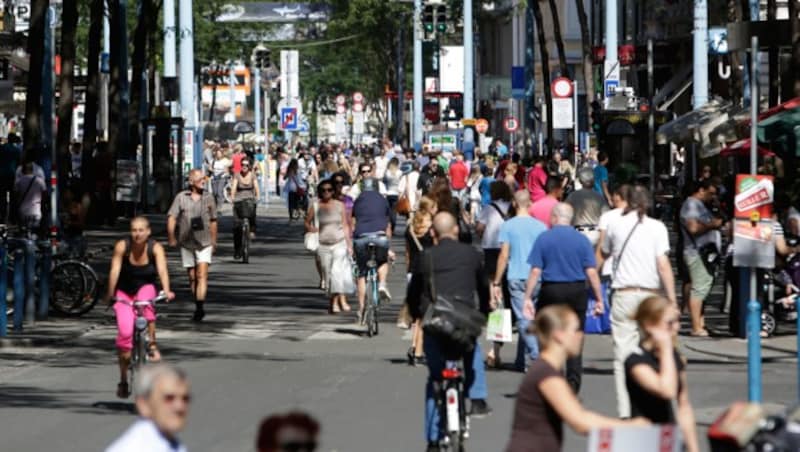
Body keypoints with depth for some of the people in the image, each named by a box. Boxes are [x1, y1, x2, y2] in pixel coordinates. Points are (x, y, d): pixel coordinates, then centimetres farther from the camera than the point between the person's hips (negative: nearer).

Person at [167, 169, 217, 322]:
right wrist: (171, 238, -11)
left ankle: (200, 307, -21)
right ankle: (198, 308, 22)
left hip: (204, 243, -1)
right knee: (192, 277, 9)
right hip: (186, 243, 1)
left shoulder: (208, 198, 6)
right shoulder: (181, 197, 0)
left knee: (202, 275, -15)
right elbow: (171, 218, -4)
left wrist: (213, 241, 19)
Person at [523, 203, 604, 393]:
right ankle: (573, 385, 1)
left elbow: (535, 271, -7)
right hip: (577, 292, 1)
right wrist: (599, 299, 3)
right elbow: (591, 272, -2)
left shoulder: (543, 239, -2)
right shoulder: (582, 240, 2)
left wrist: (527, 298, -4)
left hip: (551, 291, -1)